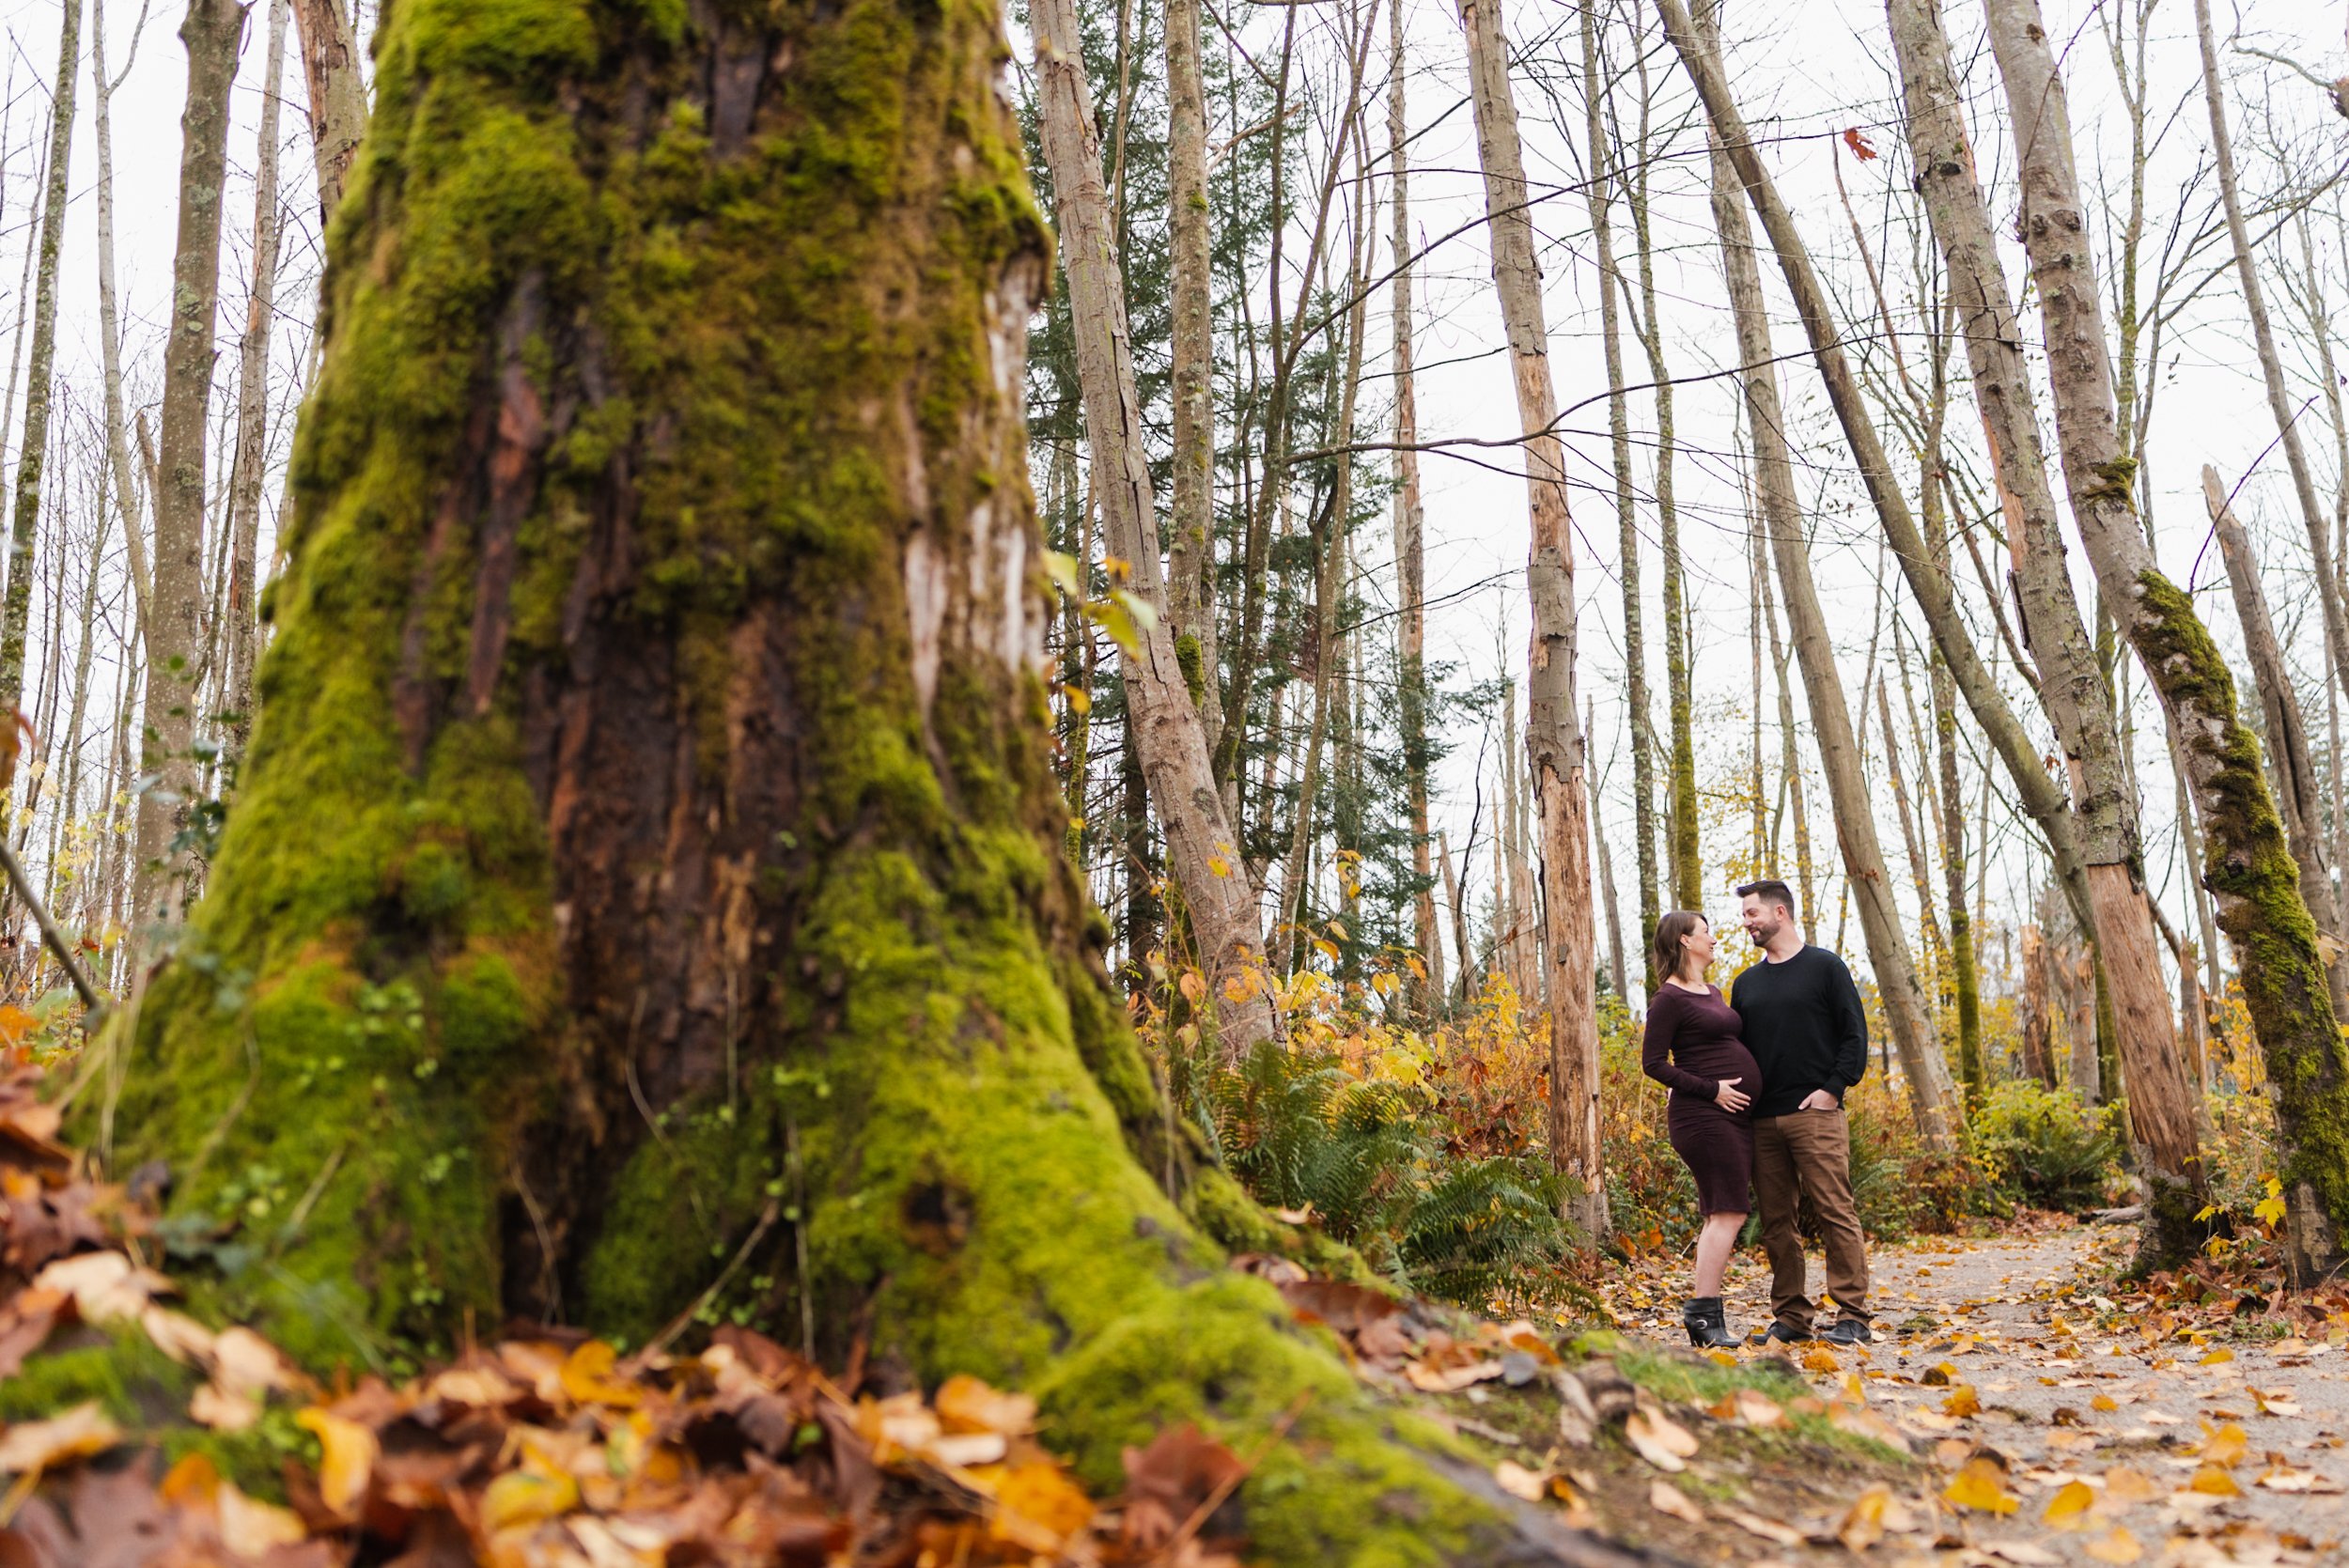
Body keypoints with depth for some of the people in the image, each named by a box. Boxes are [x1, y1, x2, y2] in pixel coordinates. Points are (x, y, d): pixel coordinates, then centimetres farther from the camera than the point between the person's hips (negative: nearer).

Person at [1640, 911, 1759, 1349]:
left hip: (1733, 1116, 9)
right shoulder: (1670, 998, -9)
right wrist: (1711, 1090, -17)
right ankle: (1704, 1312, -10)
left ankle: (1704, 1314, 13)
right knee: (1729, 1212, -13)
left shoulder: (1713, 993, 19)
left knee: (1722, 1215, 8)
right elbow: (1653, 1063, -13)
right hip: (1703, 1115, -9)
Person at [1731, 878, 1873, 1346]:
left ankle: (1852, 1317, -2)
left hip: (1815, 1114, -5)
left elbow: (1855, 1034, -2)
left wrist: (1832, 1088, -11)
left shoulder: (1825, 967, 2)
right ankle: (1791, 1317, 12)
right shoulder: (1746, 983, 17)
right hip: (1762, 1121, 5)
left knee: (1835, 1212, -7)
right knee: (1776, 1221, 5)